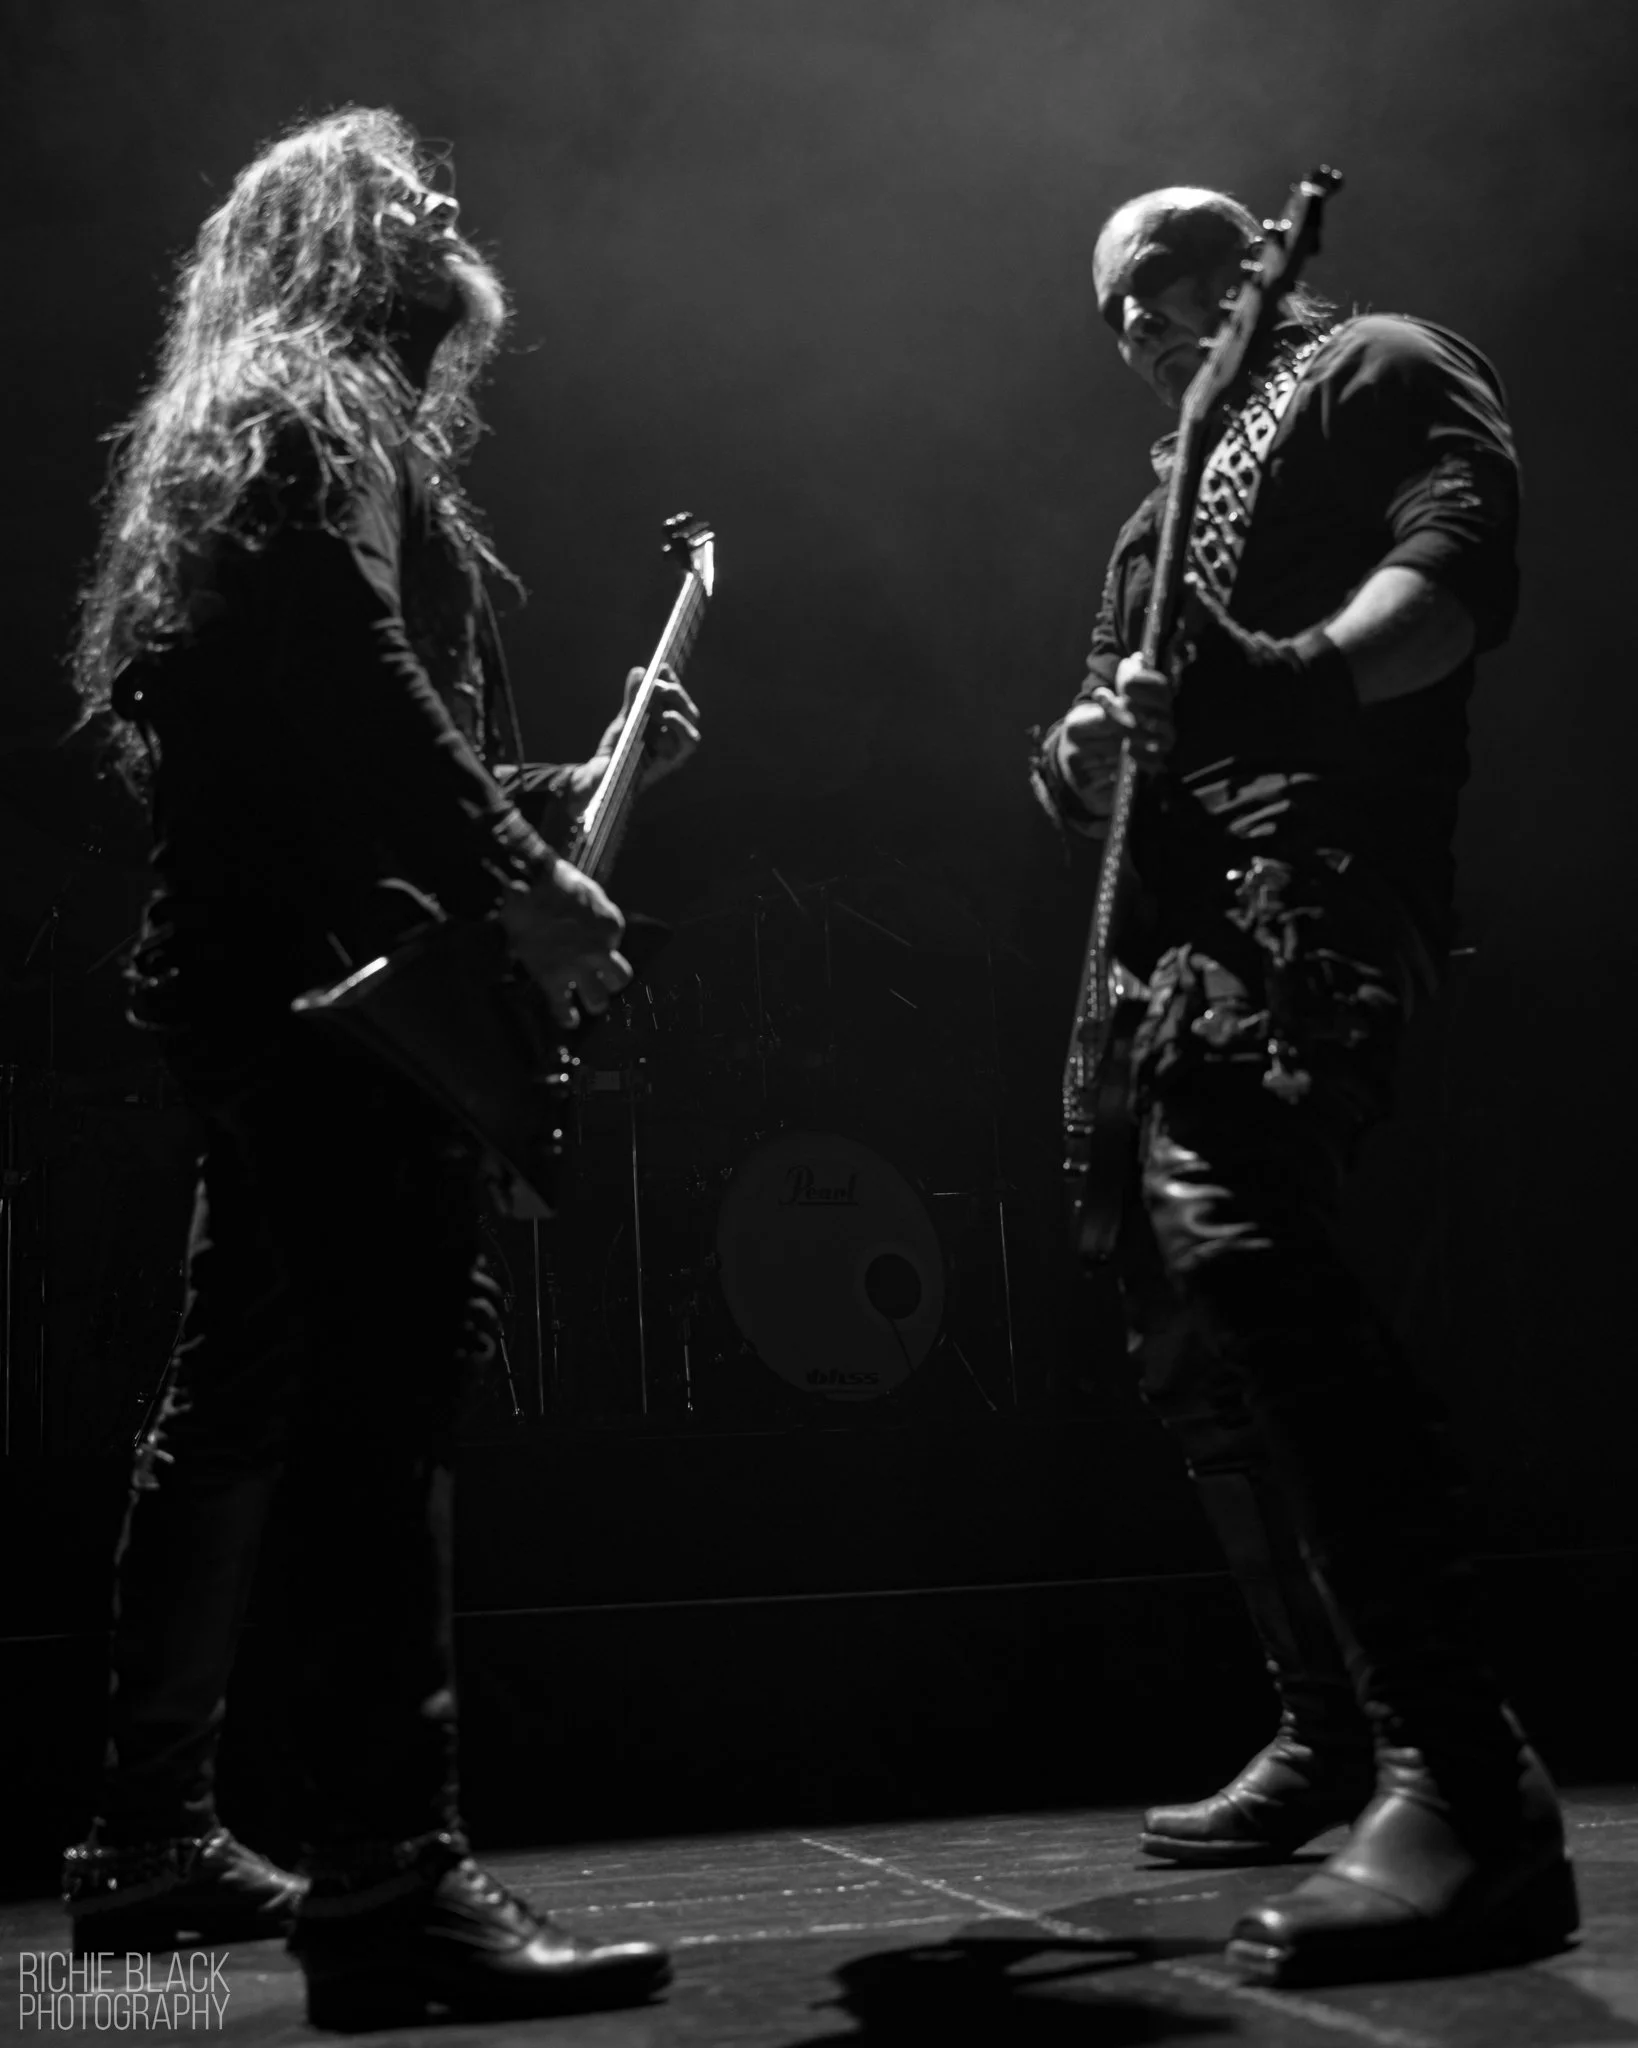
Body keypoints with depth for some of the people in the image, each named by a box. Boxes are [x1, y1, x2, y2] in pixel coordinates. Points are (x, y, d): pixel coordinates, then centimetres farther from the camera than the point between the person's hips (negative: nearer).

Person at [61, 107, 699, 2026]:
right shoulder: (313, 414, -2)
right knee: (388, 1388, -16)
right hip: (338, 978, -11)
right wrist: (525, 883, -20)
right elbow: (361, 681, -19)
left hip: (258, 975, 11)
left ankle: (154, 1838, 19)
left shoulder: (234, 431, 28)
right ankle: (390, 1881, -17)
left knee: (241, 1404, 11)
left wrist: (556, 788, 20)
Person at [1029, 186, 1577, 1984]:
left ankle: (1469, 1800, -32)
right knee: (1195, 1331, 11)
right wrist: (1085, 754, 3)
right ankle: (1336, 1743, 24)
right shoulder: (1165, 505, 31)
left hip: (1315, 873, -10)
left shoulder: (1376, 371, 7)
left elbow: (1460, 572, -12)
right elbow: (1118, 719, 28)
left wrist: (1302, 675, -31)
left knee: (1231, 1237, -31)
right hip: (1192, 919, 10)